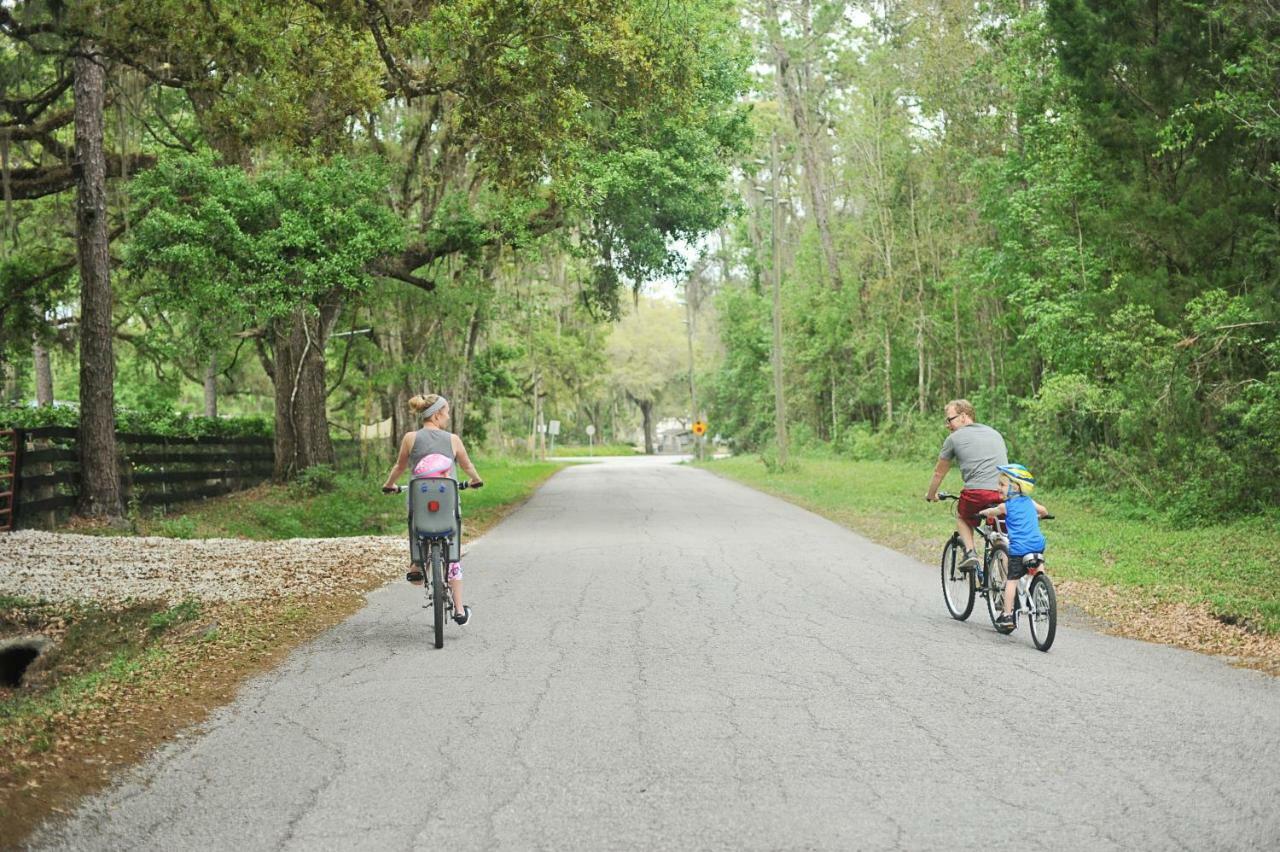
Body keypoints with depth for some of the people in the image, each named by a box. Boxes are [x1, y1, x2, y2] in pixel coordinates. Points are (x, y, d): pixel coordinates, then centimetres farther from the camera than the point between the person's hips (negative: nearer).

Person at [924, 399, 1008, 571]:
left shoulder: (954, 438, 12)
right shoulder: (994, 433, 26)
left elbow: (939, 472, 23)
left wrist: (930, 495, 41)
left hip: (977, 493, -3)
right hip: (1005, 495, 4)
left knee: (961, 517, 28)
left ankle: (970, 551, 7)